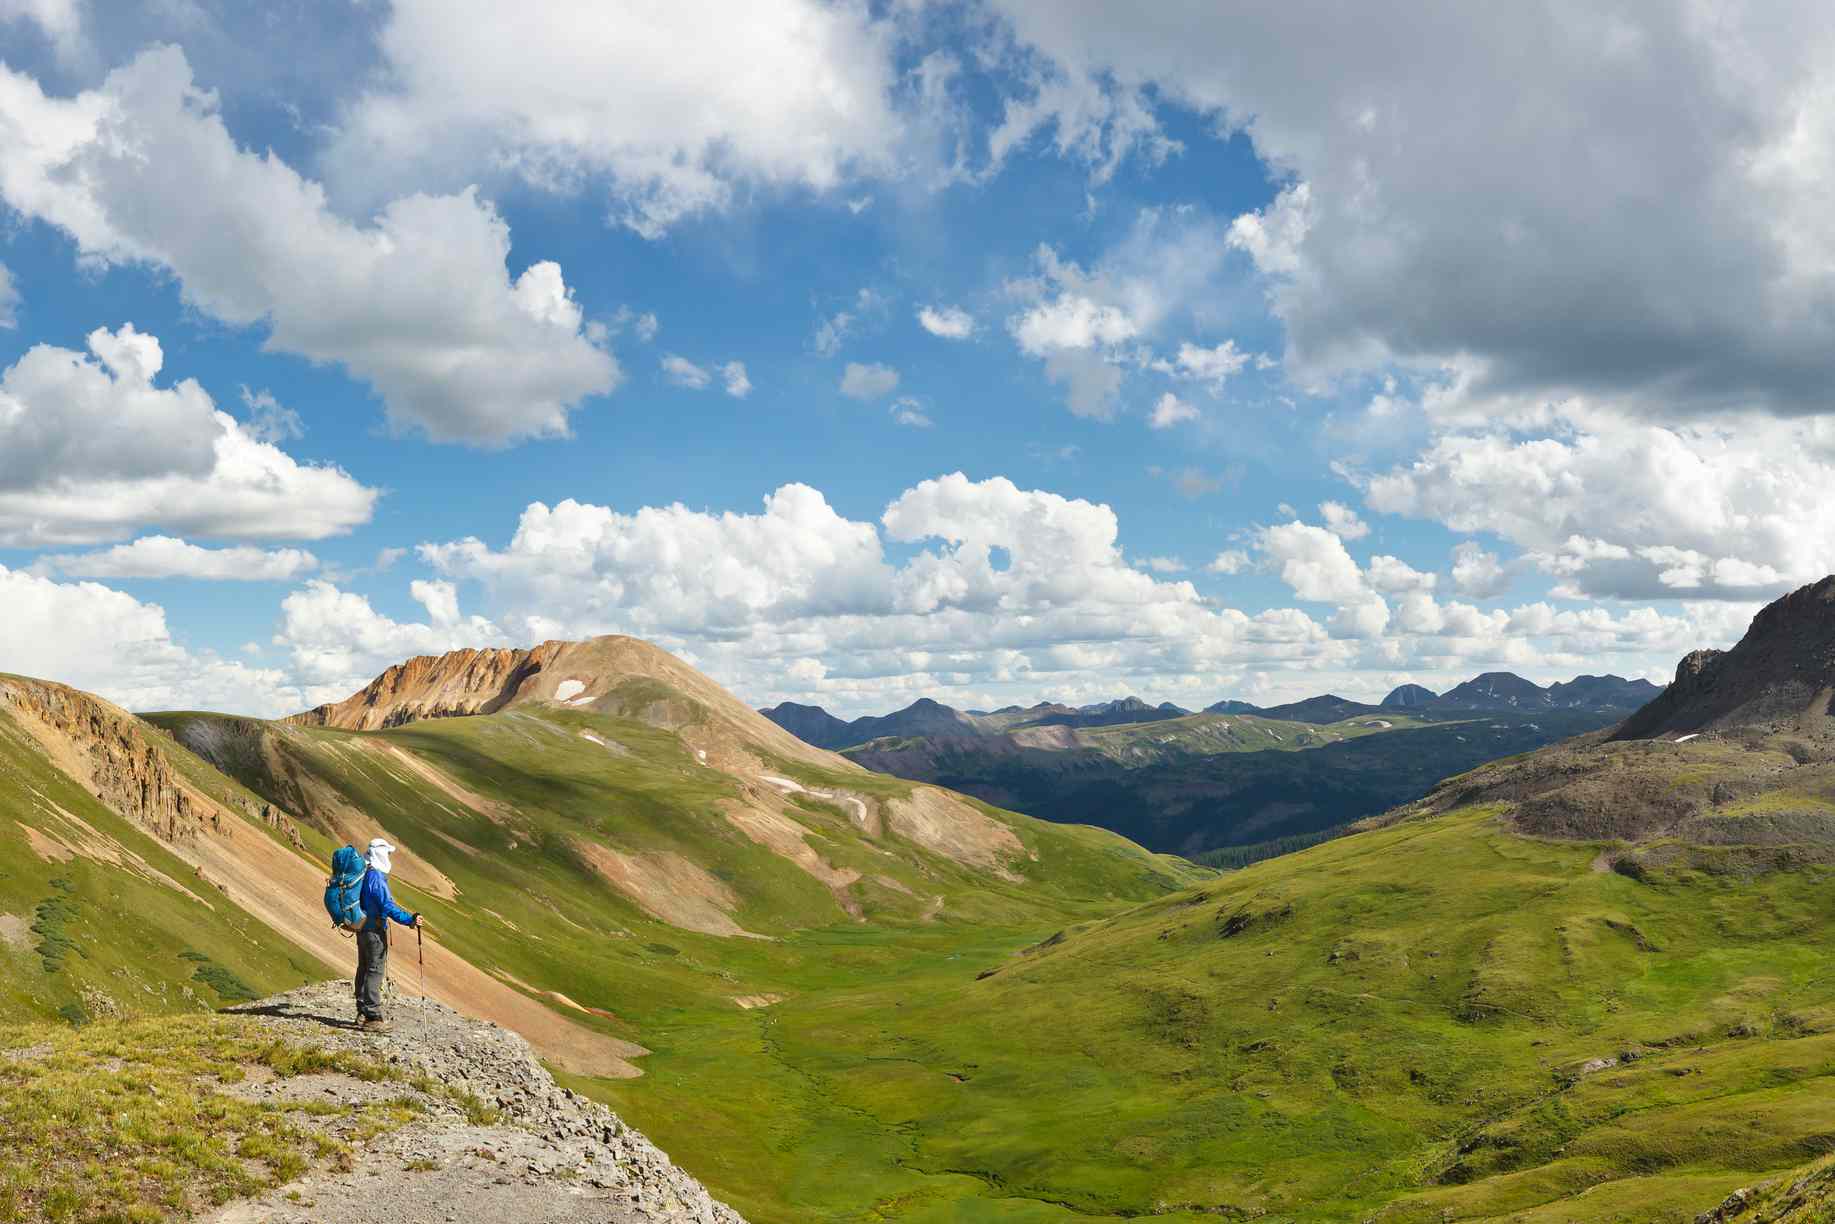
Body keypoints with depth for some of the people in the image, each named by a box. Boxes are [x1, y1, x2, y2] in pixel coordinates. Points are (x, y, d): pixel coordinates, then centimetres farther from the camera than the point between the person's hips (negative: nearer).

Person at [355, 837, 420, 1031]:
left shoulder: (363, 875, 10)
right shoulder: (376, 878, -19)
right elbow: (388, 906, -24)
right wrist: (409, 920, -27)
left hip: (363, 930, 10)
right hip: (375, 931, -10)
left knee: (364, 970, 14)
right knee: (375, 972, -6)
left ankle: (362, 1013, 21)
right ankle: (373, 1017, -5)